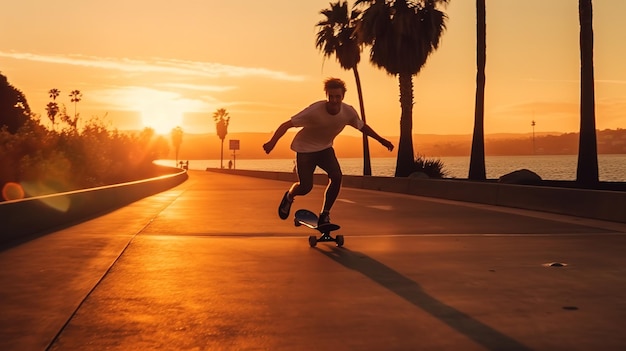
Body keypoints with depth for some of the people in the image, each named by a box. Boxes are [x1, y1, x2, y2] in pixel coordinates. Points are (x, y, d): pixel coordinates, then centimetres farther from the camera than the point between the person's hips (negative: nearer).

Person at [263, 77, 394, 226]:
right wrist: (272, 142, -47)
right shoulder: (314, 111, -31)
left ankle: (324, 215, -3)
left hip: (325, 148, 4)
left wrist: (382, 140, 11)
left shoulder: (349, 112, -17)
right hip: (305, 148, -4)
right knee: (305, 187, -10)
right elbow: (287, 125, -31)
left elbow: (362, 126, 5)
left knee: (336, 176, -20)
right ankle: (289, 197, 28)